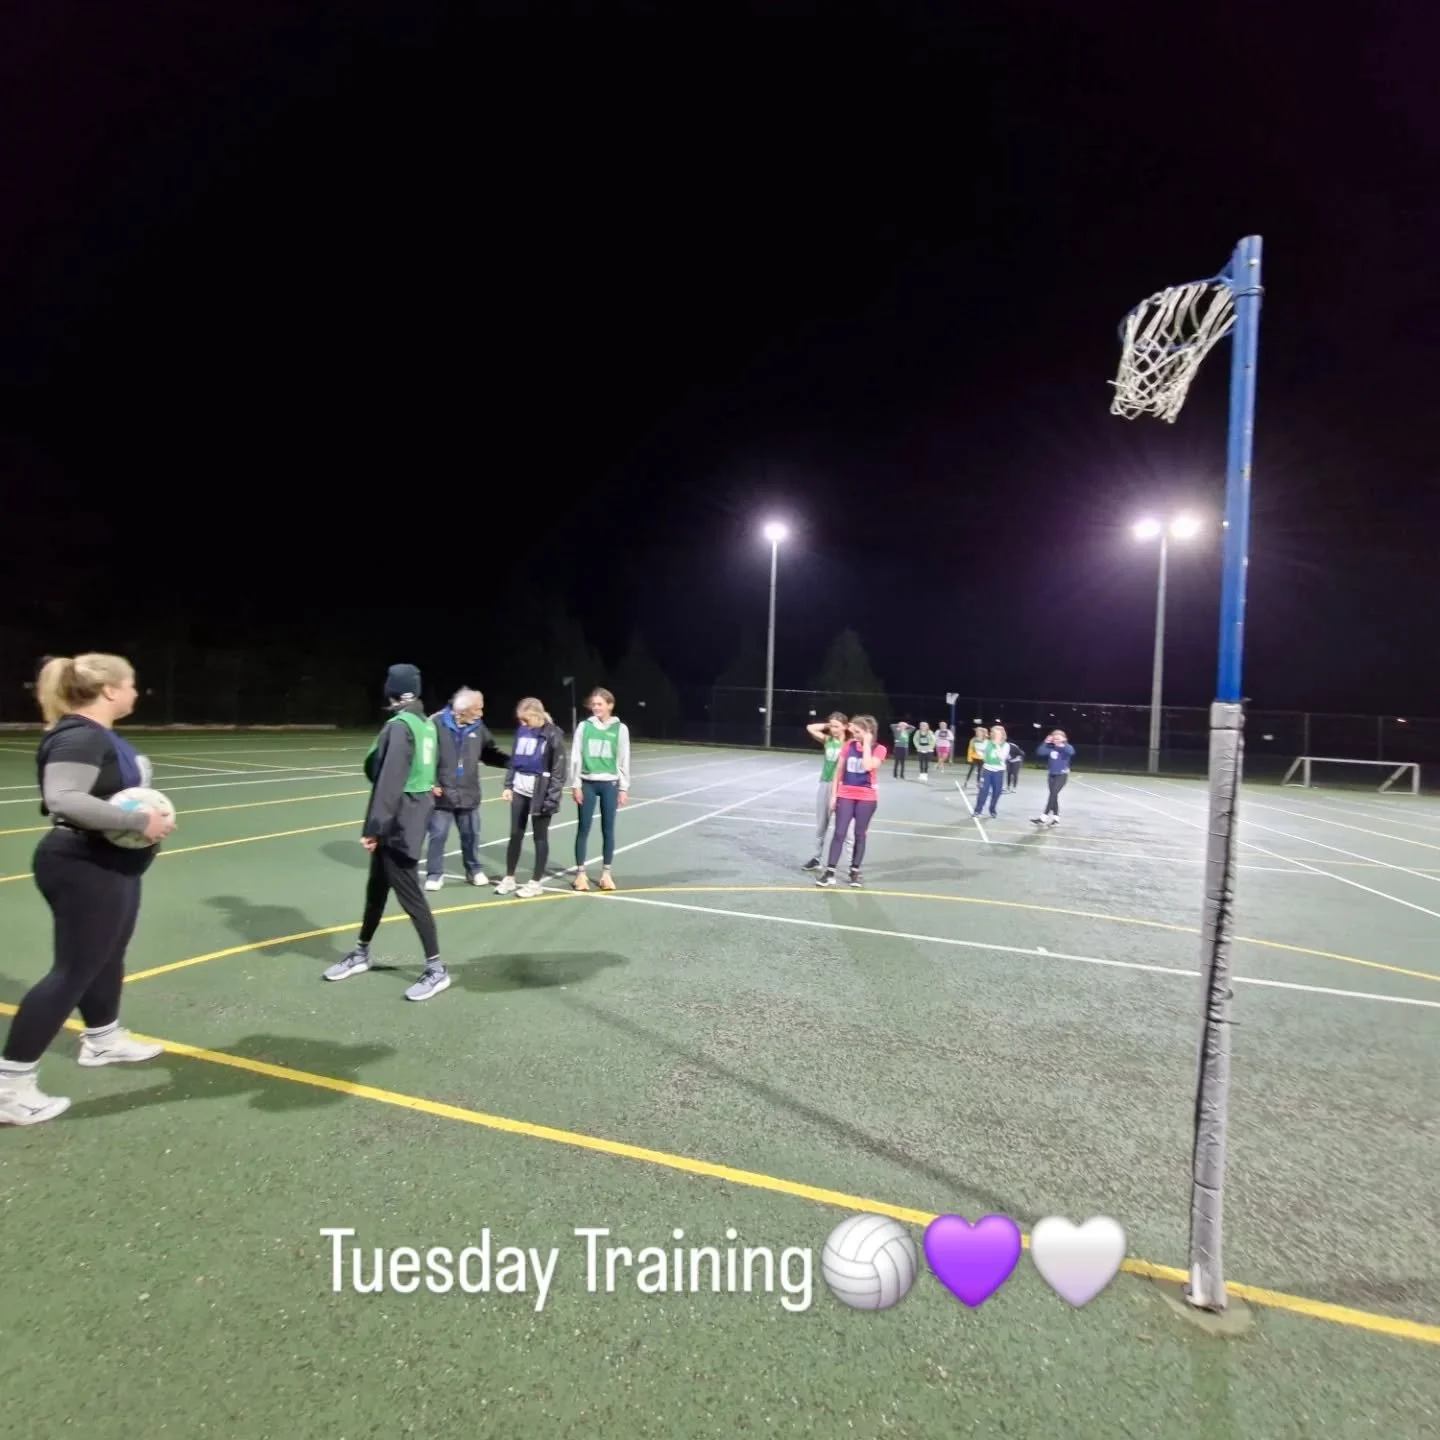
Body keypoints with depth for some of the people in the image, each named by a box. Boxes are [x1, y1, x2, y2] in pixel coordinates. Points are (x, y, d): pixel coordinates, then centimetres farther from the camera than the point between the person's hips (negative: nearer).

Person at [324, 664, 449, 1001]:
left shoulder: (399, 726, -18)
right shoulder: (426, 723, 9)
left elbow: (389, 781, -23)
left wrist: (373, 826, -20)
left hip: (398, 821, -9)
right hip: (414, 813, 9)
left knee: (409, 894, -3)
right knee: (377, 887, 20)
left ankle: (436, 969, 5)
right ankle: (361, 954, 35)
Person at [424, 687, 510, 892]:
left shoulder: (478, 727, 2)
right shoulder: (437, 723, -14)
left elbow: (489, 752, 11)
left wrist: (511, 762, -3)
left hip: (468, 794, 4)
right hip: (442, 793, -4)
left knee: (471, 835, 14)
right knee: (437, 835, 4)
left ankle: (474, 871, 30)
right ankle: (435, 874, 19)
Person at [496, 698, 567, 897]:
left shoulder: (553, 735, -13)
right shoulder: (521, 730, 4)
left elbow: (558, 769, -13)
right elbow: (514, 759, 13)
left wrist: (552, 797, -17)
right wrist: (508, 785, 7)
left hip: (540, 792, -5)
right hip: (520, 789, 5)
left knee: (540, 837, 6)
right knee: (515, 835, 11)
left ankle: (536, 882, 17)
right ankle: (509, 878, 25)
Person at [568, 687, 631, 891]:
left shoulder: (620, 728, 0)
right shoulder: (584, 726, 0)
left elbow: (624, 760, 2)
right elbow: (576, 756, 2)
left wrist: (624, 788, 0)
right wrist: (575, 785, -1)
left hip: (610, 784, 0)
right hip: (587, 783, 0)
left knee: (608, 829, 6)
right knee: (583, 828, 4)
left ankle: (606, 873, 18)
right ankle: (580, 873, 15)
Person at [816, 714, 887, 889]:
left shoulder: (878, 749, -7)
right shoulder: (849, 745, 2)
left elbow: (867, 766, -25)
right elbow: (839, 770, 6)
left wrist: (867, 743, -19)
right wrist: (834, 794, 3)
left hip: (866, 798, -2)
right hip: (845, 796, 2)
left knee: (859, 835, 7)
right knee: (839, 833, -1)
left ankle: (855, 872, 19)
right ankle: (830, 872, 0)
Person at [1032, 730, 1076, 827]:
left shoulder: (1066, 747, -9)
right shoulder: (1051, 748, 3)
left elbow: (1071, 752, -30)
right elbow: (1039, 752, -4)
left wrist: (1062, 744, -29)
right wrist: (1045, 742, -10)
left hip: (1062, 775, -6)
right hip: (1051, 775, 6)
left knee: (1053, 794, -13)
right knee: (1054, 795, 10)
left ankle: (1044, 818, -14)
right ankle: (1056, 818, 20)